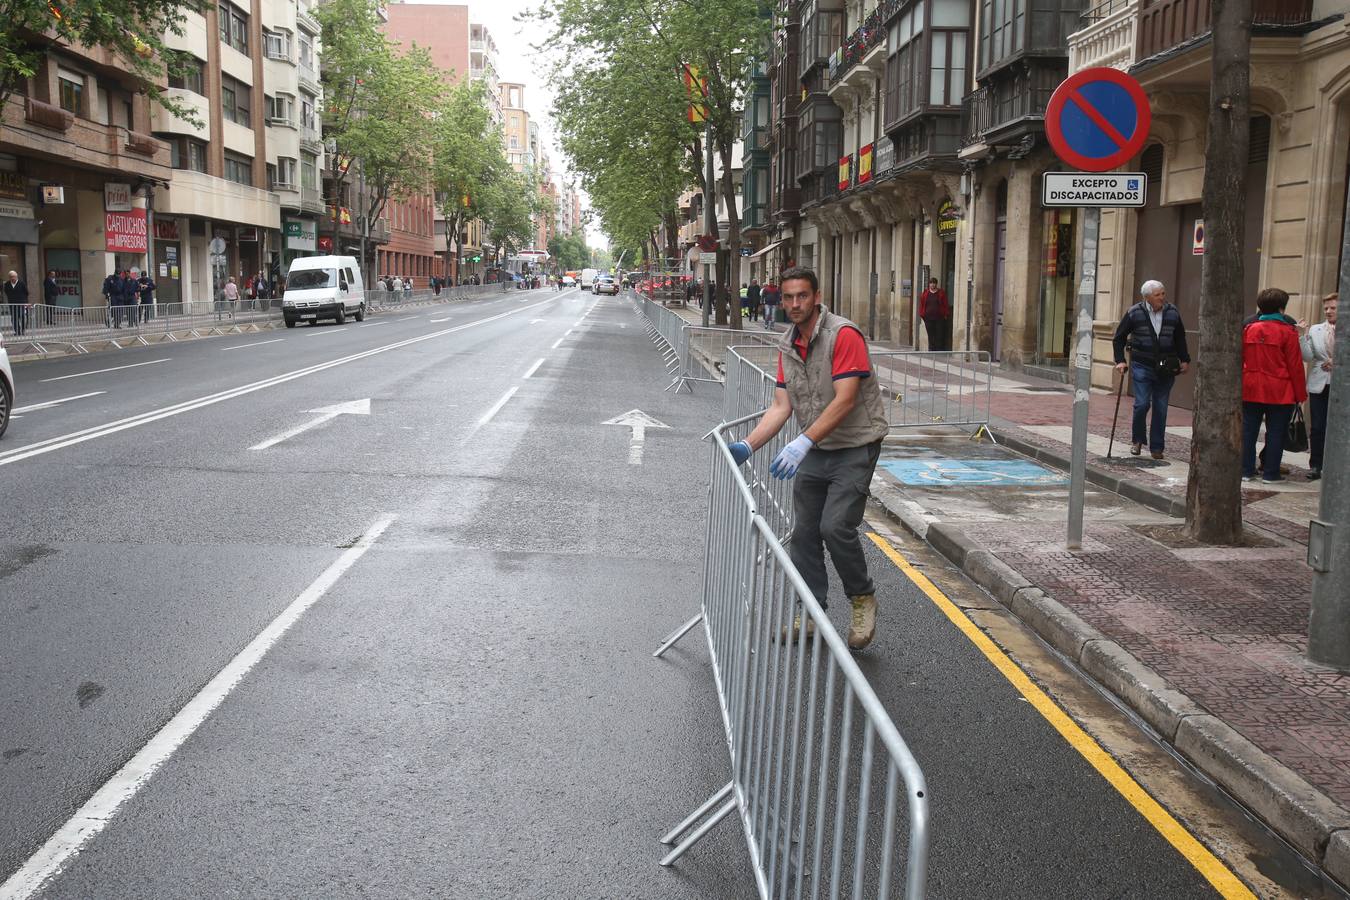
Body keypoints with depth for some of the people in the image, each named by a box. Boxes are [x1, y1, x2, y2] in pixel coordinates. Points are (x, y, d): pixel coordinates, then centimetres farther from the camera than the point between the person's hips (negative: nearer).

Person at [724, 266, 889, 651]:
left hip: (855, 446, -7)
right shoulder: (787, 345, 6)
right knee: (803, 531, 7)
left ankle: (863, 598, 6)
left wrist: (803, 443, -33)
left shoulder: (844, 334, -18)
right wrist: (748, 446, -8)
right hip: (816, 450, 7)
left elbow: (845, 400, -25)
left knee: (836, 526, -18)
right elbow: (781, 407, 5)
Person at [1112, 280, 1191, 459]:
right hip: (1142, 366, -2)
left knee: (1161, 409, 4)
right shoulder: (1134, 313, -4)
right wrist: (1120, 361, -4)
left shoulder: (1173, 313, 4)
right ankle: (1137, 439, 12)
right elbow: (1119, 338, 5)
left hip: (1166, 369, 3)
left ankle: (1156, 448, 12)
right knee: (1142, 404, -11)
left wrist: (1184, 360, 15)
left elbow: (1180, 338, 18)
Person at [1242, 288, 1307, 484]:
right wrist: (1300, 393, 1)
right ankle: (1270, 473, 7)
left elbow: (1240, 360, 9)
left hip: (1251, 391, 4)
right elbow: (1295, 365, -6)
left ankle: (1247, 470, 11)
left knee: (1248, 430, 8)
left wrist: (1239, 386, 17)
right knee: (1276, 432, 4)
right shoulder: (1287, 332, -8)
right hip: (1279, 392, -4)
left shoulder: (1249, 330, 4)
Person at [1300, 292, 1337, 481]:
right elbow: (1308, 357, -1)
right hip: (1319, 385, 2)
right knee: (1317, 428, 3)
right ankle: (1315, 466, 10)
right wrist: (1303, 337, -12)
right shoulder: (1314, 330, 7)